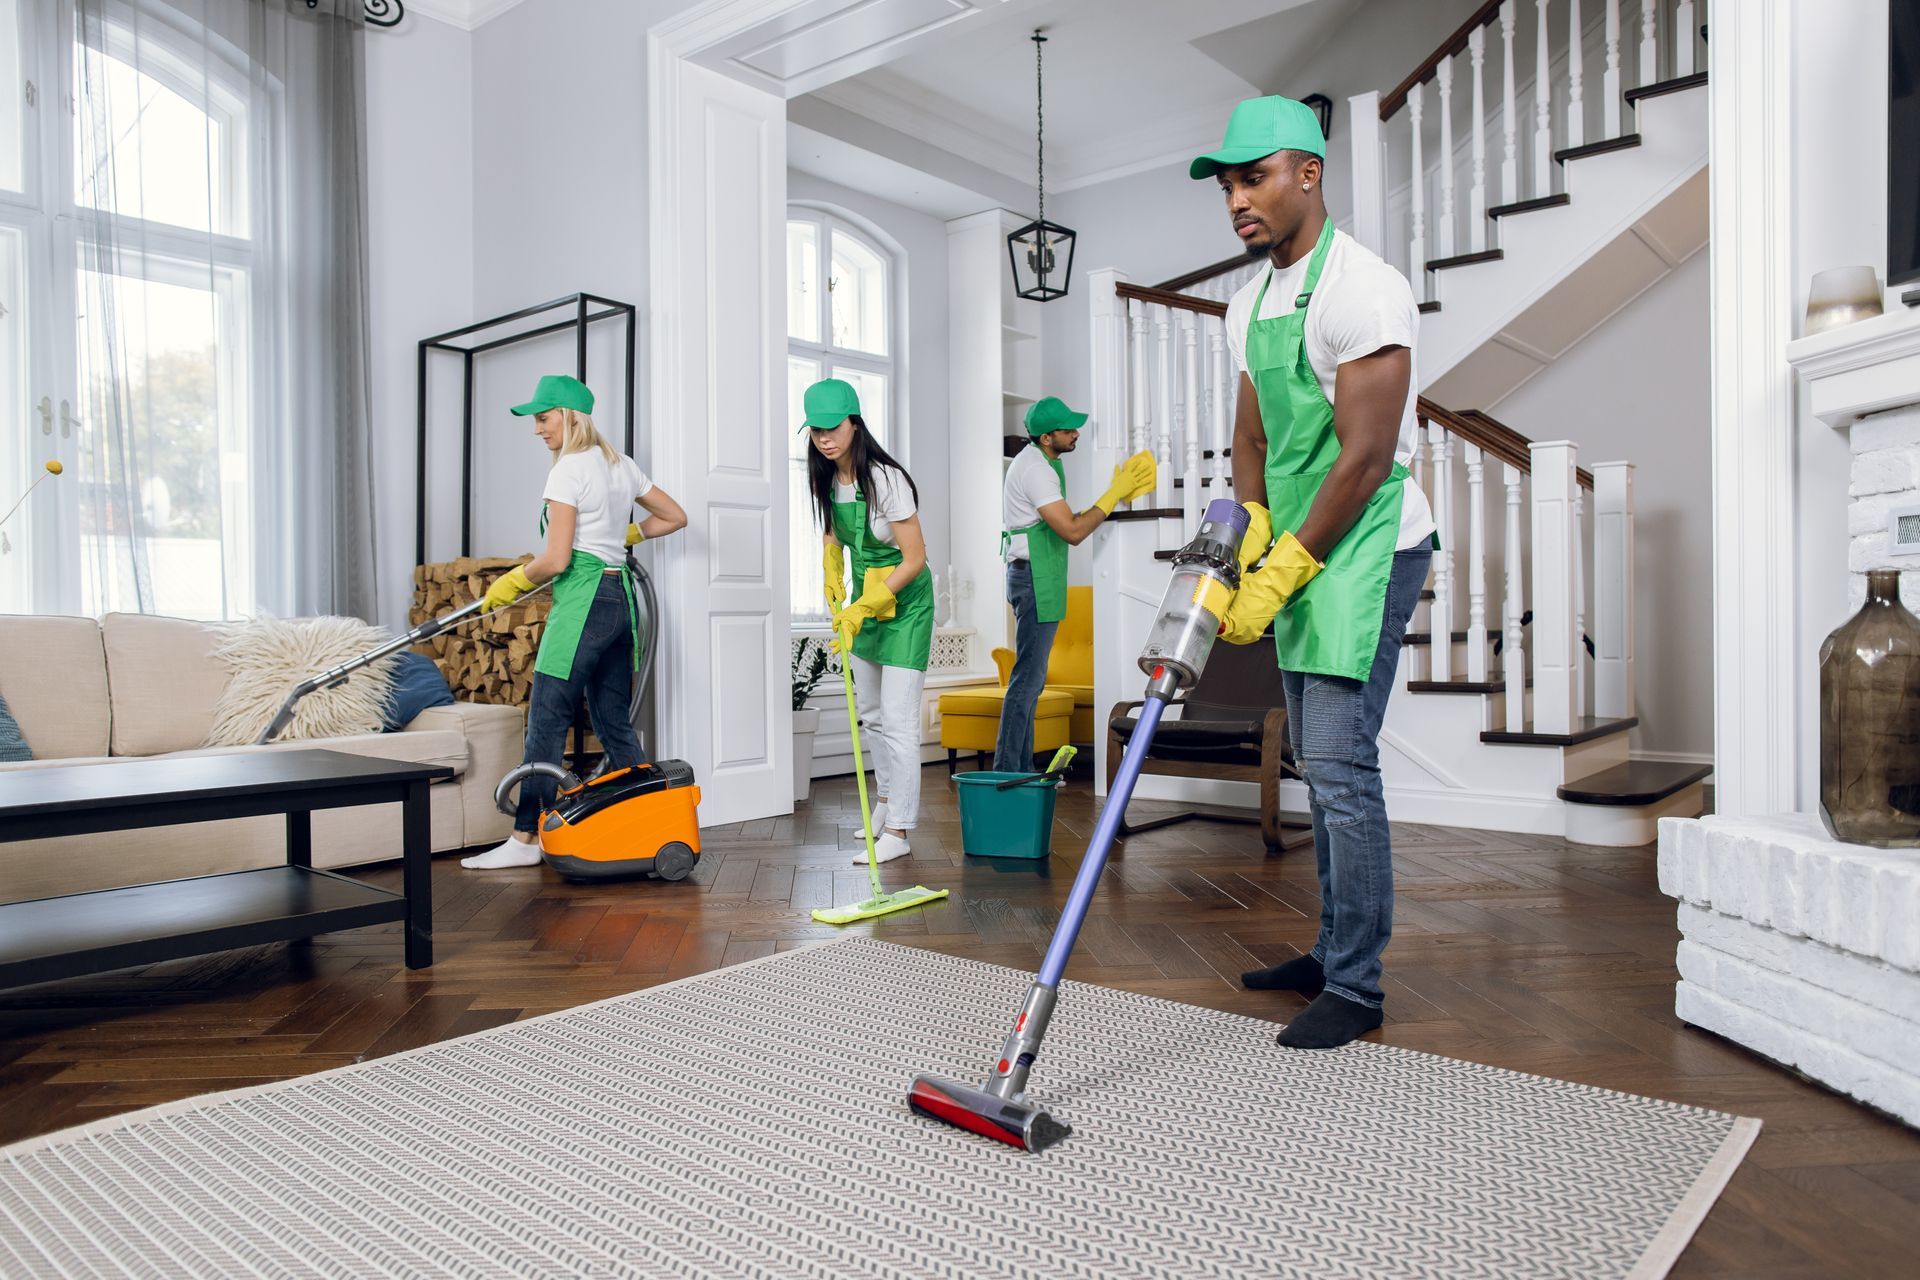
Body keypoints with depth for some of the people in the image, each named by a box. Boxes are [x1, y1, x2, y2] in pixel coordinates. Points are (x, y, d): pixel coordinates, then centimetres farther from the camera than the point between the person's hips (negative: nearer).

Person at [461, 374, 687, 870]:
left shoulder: (569, 468, -10)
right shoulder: (621, 464, 14)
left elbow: (556, 560, -14)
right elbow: (675, 517, 22)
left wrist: (511, 583, 2)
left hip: (583, 602, -9)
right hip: (621, 598, 9)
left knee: (546, 722, -4)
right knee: (614, 723, 12)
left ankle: (525, 838, 1)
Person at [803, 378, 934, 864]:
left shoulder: (885, 478, -24)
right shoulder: (825, 479, -2)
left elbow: (914, 559, -22)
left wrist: (863, 608, -24)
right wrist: (835, 593, 6)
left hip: (904, 602, -8)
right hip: (863, 599, 8)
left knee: (897, 718, -9)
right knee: (869, 711, 17)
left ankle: (898, 831, -3)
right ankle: (886, 796, 38)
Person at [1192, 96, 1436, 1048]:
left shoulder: (1359, 289, -14)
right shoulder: (1249, 306, 14)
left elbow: (1366, 459, -20)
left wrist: (1278, 575, -18)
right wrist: (1249, 541, -2)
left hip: (1368, 549, -9)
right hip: (1300, 552, 9)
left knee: (1341, 768, -10)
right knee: (1320, 766, 14)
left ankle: (1356, 988, 4)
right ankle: (1334, 954, 27)